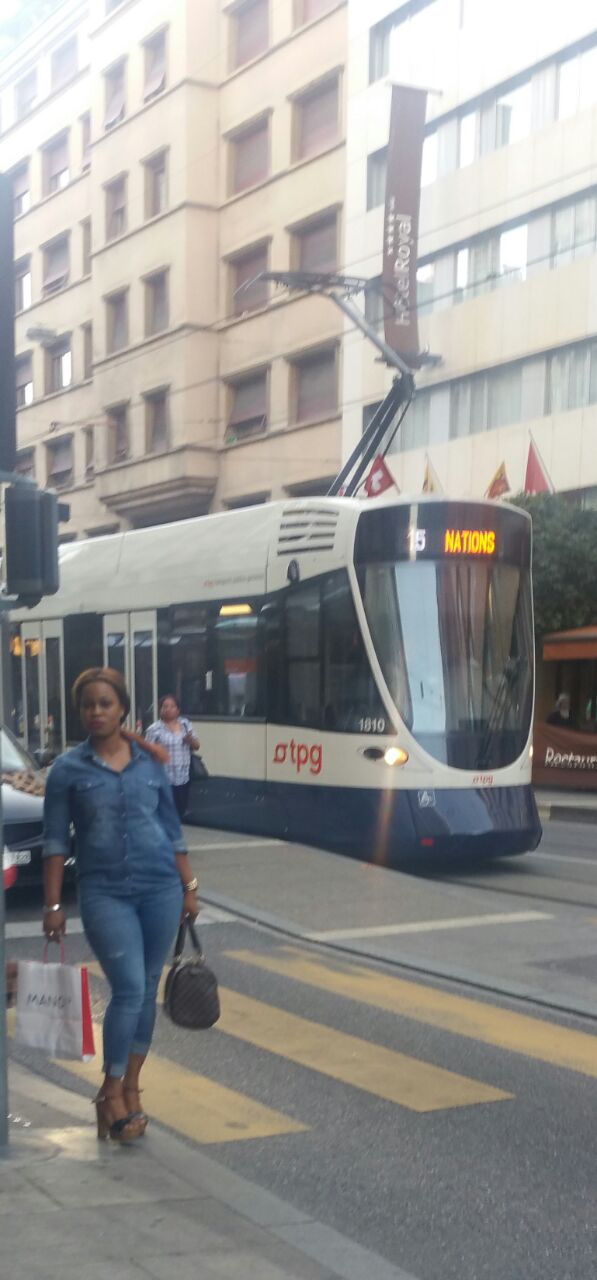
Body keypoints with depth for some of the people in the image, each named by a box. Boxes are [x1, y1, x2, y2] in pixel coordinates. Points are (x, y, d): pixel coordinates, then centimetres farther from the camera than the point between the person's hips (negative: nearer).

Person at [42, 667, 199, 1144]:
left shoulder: (151, 762, 6)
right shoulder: (68, 769, -1)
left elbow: (172, 829, 11)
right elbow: (56, 841, 0)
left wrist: (189, 887, 9)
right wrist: (53, 906, -4)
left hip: (160, 888, 3)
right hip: (105, 893, -3)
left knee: (147, 989, 8)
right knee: (129, 988, -11)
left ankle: (130, 1089, 21)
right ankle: (111, 1092, 5)